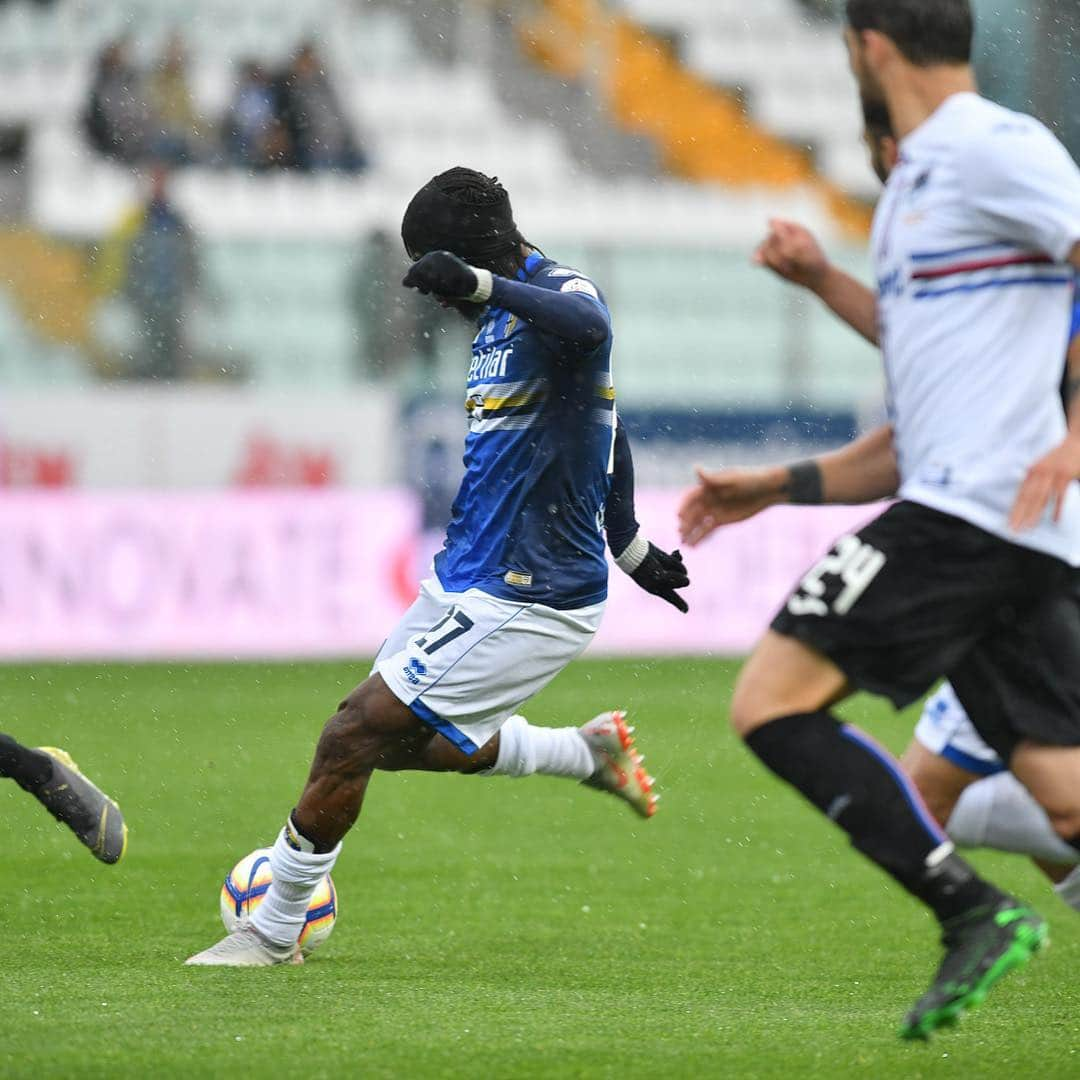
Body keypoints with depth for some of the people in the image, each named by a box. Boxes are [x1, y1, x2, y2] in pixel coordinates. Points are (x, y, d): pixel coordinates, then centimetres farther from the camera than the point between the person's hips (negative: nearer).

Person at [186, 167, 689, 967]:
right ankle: (590, 753, 29)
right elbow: (602, 426, 25)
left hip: (525, 603, -10)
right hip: (469, 581, 10)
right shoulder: (504, 316, 12)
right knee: (394, 740, 17)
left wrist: (476, 282, -58)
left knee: (353, 737, -9)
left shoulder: (561, 294, -17)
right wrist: (631, 547, 35)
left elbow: (587, 325, -45)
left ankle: (275, 932, 5)